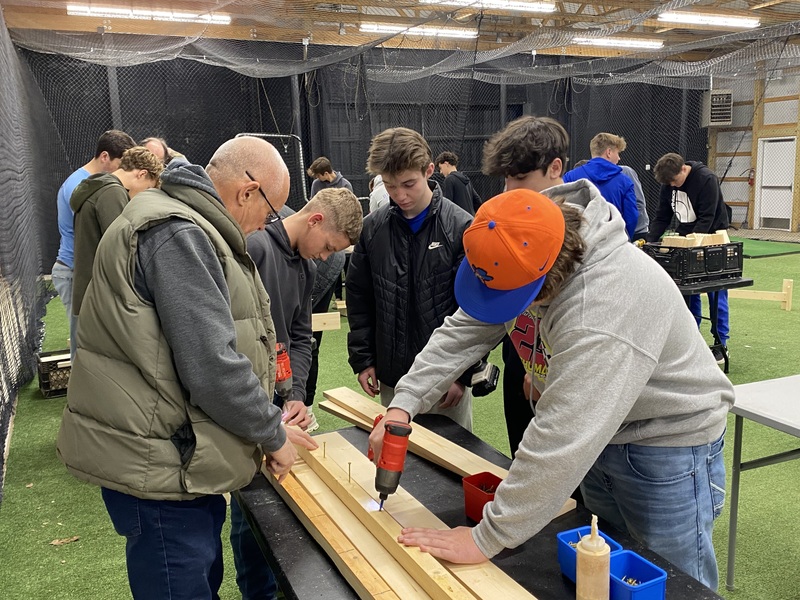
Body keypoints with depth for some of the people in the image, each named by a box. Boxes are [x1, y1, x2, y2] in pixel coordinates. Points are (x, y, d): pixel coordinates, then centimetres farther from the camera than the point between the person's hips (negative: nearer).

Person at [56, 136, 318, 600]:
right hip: (158, 463, -10)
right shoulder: (177, 234, -21)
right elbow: (212, 369, -26)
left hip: (183, 455, 10)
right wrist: (273, 435, -9)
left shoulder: (193, 231, 13)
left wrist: (271, 423, 14)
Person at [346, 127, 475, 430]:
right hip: (392, 377, 3)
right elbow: (359, 299, 8)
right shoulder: (372, 227, 0)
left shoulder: (460, 226, -9)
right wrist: (362, 360, 4)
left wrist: (463, 372, -10)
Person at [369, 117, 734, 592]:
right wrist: (403, 404, -19)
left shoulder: (609, 302, -39)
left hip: (669, 442, -7)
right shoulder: (518, 265, -12)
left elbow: (563, 439, -39)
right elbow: (462, 332, -6)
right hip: (599, 434, 8)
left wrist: (487, 539, -33)